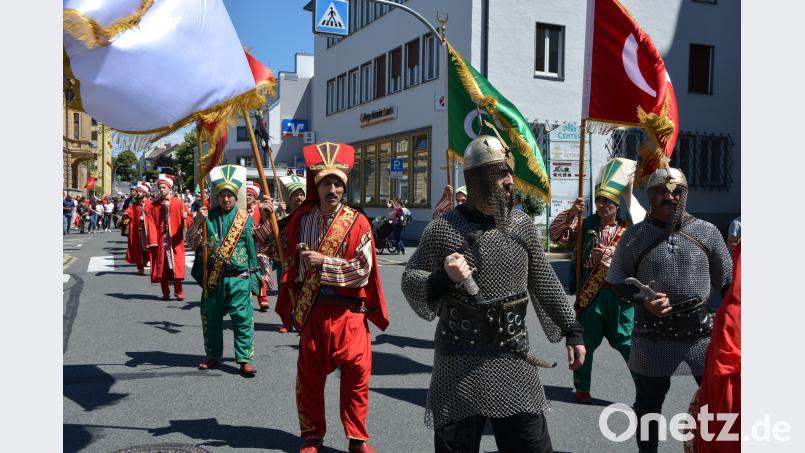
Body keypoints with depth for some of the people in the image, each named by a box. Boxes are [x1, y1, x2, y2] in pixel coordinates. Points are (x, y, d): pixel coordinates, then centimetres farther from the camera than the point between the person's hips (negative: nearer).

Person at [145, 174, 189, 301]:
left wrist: (185, 218, -24)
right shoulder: (153, 206, 5)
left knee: (176, 265, -4)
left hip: (175, 241, -1)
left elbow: (188, 222, -1)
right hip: (160, 241, 2)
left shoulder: (178, 203, 1)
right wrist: (152, 241, -7)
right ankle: (165, 292, 12)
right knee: (162, 266, 3)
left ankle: (178, 292, 6)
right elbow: (150, 224, 0)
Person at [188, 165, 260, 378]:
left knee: (242, 318, -5)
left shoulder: (245, 218, 0)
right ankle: (213, 355, 28)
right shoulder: (207, 217, 4)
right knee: (211, 318, 12)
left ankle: (245, 358, 3)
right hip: (212, 278, 3)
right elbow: (192, 243, -1)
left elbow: (257, 246, 2)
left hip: (238, 278, -2)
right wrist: (196, 222, -15)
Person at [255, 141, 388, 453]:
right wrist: (267, 221, 1)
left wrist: (323, 262, -17)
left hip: (349, 311, -2)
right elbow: (281, 253, 13)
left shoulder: (357, 223, -8)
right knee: (309, 375, 11)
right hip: (312, 309, 3)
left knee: (356, 375, 3)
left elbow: (363, 271, -13)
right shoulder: (300, 219, 3)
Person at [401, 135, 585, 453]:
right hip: (460, 364, -3)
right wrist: (443, 278, -22)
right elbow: (409, 281, -3)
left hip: (515, 359, 3)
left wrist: (571, 330, 12)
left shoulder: (523, 225, 5)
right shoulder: (444, 228, -7)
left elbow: (544, 283, 13)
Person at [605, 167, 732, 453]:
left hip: (701, 332, 1)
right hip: (653, 336, -1)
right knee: (649, 401, 11)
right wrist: (642, 300, -12)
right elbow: (616, 281, 5)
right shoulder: (635, 236, -2)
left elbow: (727, 282, 8)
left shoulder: (707, 232, 0)